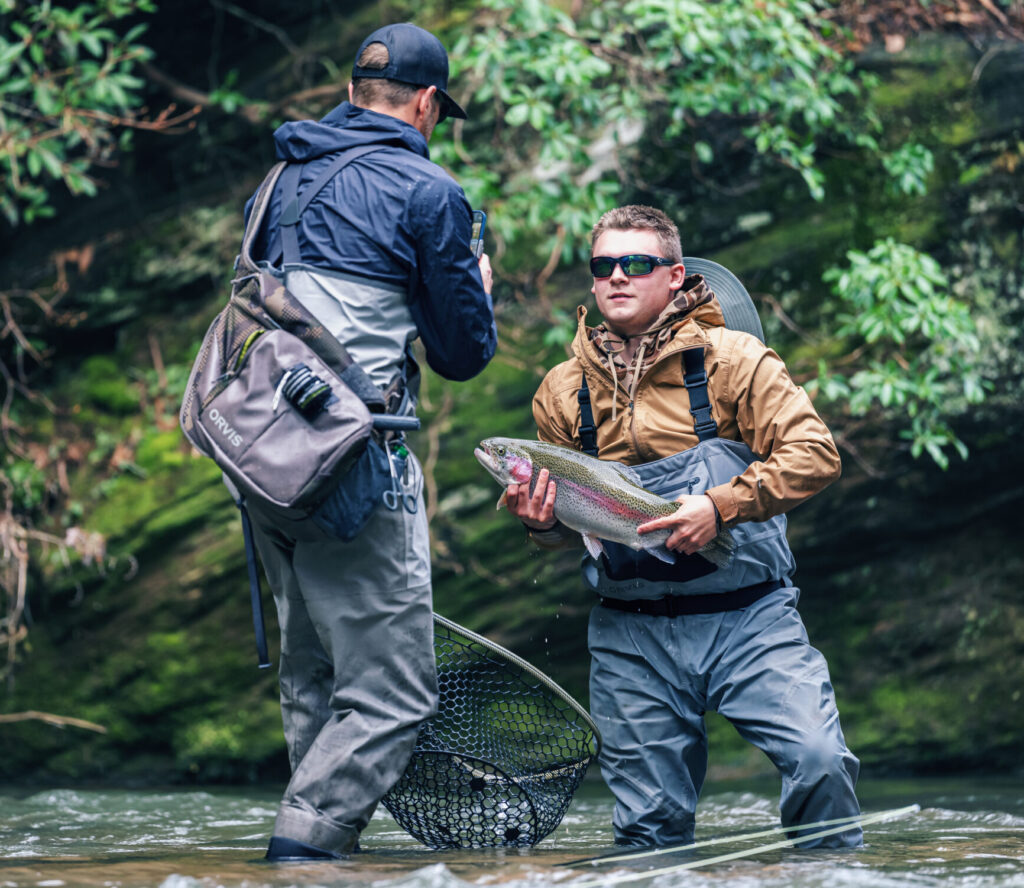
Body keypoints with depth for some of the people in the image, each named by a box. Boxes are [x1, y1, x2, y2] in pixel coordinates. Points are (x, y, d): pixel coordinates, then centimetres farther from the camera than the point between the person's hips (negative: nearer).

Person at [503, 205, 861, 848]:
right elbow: (568, 520, 21)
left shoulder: (732, 359, 0)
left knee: (820, 760, -20)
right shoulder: (563, 391, 11)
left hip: (749, 617, -3)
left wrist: (721, 506, -20)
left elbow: (815, 453, -8)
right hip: (631, 637, 3)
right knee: (649, 826, 1)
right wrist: (543, 521, -3)